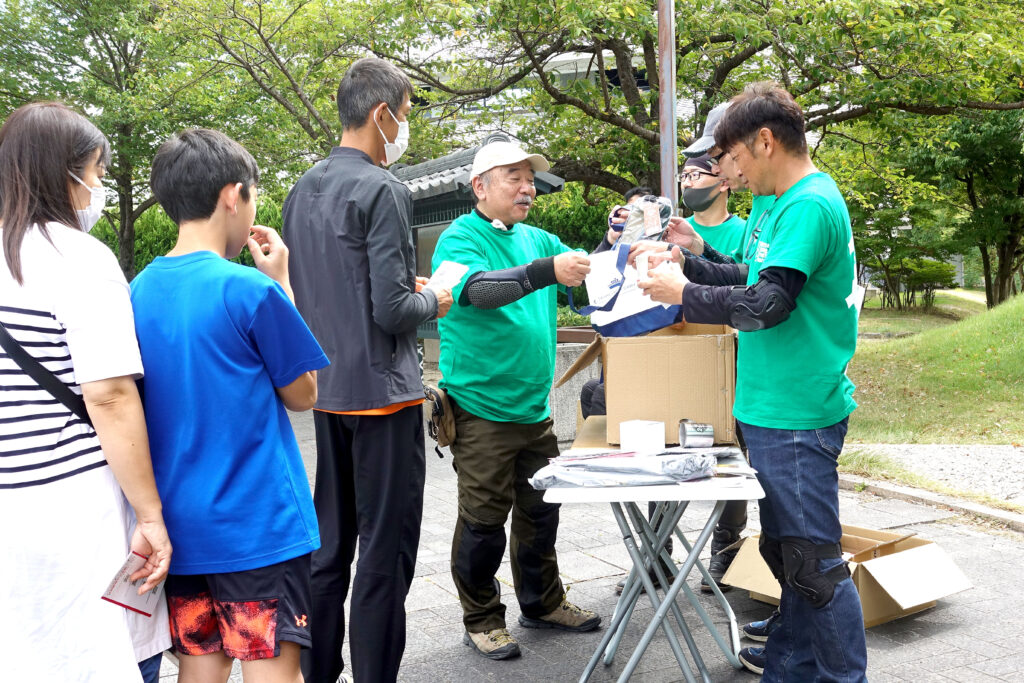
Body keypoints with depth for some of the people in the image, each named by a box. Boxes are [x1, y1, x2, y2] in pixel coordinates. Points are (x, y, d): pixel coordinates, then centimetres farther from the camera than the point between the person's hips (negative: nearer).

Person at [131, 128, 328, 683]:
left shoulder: (137, 292, 4)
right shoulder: (251, 290, -15)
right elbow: (302, 395, -2)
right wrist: (281, 283, 0)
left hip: (178, 527, 6)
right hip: (258, 527, -6)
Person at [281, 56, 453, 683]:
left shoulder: (302, 191, 10)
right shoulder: (383, 191, -16)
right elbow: (392, 309, -21)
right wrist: (434, 301, 0)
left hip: (328, 391, 8)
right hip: (382, 390, -8)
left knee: (330, 543, 17)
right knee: (386, 549, 1)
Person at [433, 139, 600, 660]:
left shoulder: (538, 240, 12)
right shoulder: (460, 238, -9)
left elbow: (581, 278, 9)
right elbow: (477, 288, -27)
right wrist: (545, 271, -41)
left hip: (535, 406, 7)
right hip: (483, 409, -7)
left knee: (540, 510, 16)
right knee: (484, 519, 0)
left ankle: (541, 603, 32)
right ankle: (481, 620, 16)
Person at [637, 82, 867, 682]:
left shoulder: (811, 205, -18)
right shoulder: (784, 203, 13)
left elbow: (768, 303, -24)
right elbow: (753, 278, 20)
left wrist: (684, 294, -13)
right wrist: (688, 265, 11)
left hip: (798, 416, -10)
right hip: (772, 409, 10)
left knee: (813, 559, 0)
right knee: (786, 549, 20)